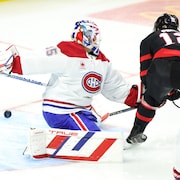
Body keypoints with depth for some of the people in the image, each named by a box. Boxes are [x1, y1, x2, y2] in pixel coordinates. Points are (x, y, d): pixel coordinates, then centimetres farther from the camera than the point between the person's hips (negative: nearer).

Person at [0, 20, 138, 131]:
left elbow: (116, 87, 17)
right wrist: (14, 63, -30)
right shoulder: (65, 53, -15)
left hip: (82, 111, 9)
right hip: (60, 111, -9)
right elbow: (39, 62, -20)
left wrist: (136, 94, 8)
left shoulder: (103, 62, 10)